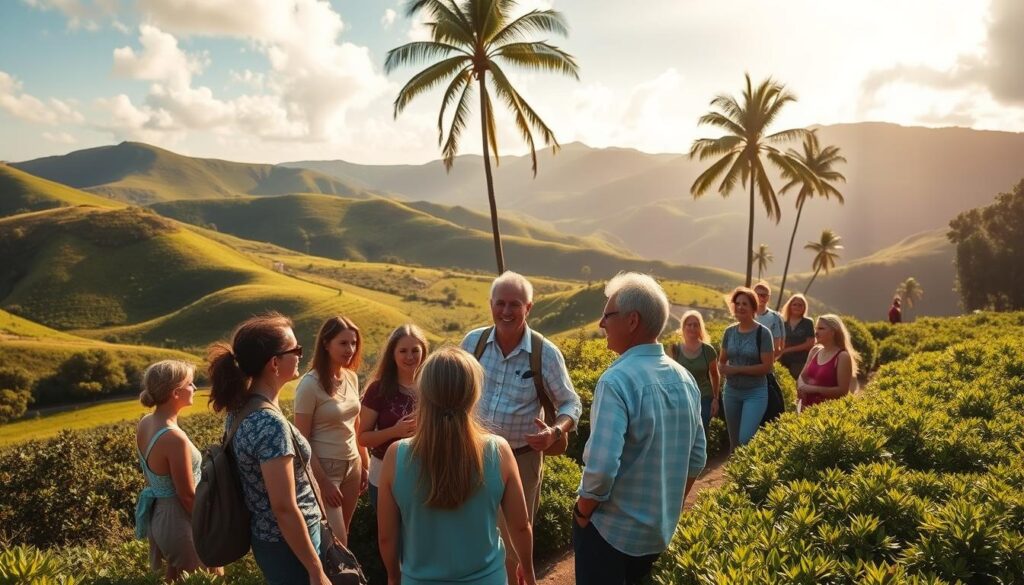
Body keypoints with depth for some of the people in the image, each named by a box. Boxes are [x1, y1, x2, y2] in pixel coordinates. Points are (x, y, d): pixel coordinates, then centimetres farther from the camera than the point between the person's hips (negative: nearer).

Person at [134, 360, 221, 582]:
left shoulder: (144, 424, -3)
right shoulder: (174, 438, -29)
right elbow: (188, 496, -21)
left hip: (158, 513, 9)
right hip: (180, 519, -9)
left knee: (175, 577, 25)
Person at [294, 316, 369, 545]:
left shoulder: (352, 377, 2)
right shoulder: (310, 384, -18)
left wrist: (365, 464, 12)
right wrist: (322, 481, -16)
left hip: (351, 466, 6)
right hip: (324, 467, -6)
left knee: (342, 537, 16)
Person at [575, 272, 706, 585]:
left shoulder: (618, 380, -24)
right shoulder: (685, 379, -1)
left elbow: (601, 467, -29)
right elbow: (697, 459, 7)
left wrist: (583, 512, -12)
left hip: (610, 530, -6)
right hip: (661, 529, 7)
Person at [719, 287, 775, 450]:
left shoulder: (763, 332, -10)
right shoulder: (729, 331, 3)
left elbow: (767, 366, -14)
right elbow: (721, 361, 12)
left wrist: (737, 369, -17)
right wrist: (724, 369, -11)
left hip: (755, 393, -5)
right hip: (731, 391, 5)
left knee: (745, 439, -15)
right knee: (734, 441, 13)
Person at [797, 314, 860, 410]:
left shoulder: (842, 356, -12)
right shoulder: (815, 351, 7)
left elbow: (843, 391, -15)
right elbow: (802, 376, 12)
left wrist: (814, 389, -18)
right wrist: (802, 388, -9)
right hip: (807, 407, 6)